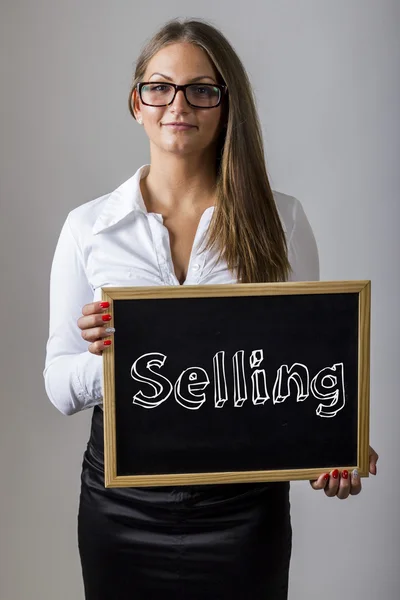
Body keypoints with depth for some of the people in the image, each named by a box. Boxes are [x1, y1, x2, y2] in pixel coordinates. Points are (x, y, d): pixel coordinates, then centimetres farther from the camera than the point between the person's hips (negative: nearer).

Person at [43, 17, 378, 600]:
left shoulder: (280, 219, -1)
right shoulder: (88, 226, -1)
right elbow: (59, 385, 0)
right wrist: (106, 355, -22)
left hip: (244, 503, 0)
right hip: (122, 502, 1)